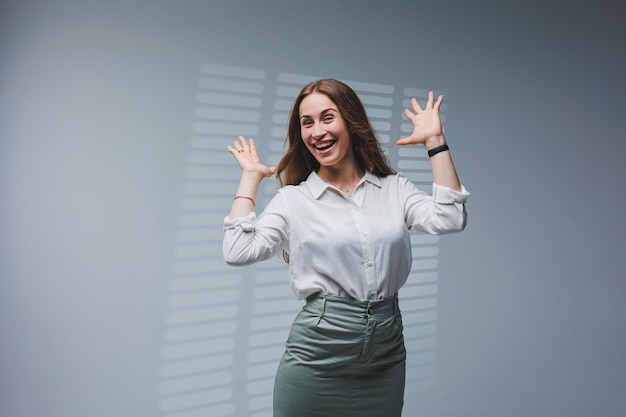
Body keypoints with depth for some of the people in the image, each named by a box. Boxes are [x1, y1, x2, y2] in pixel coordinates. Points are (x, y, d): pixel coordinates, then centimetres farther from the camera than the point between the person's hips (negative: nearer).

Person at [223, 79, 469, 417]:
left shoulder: (395, 188, 5)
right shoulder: (292, 199, -1)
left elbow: (449, 220, -11)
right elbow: (238, 252, -13)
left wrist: (434, 141, -6)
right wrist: (251, 176, -6)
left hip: (386, 356, 3)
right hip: (316, 356, -2)